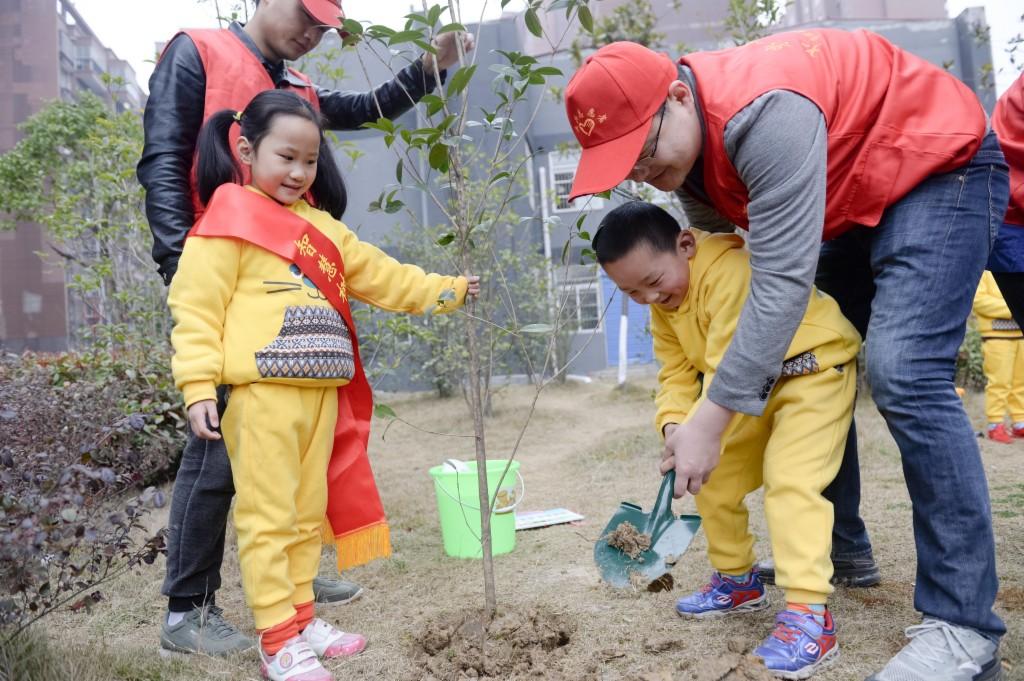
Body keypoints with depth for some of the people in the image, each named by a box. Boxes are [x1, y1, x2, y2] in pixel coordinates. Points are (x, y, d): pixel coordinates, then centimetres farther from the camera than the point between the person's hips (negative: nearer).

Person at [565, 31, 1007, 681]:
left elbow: (783, 283, -36)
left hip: (942, 171, -9)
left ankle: (964, 626, -18)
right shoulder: (684, 147, -5)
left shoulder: (764, 115, -35)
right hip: (856, 204, 9)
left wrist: (710, 419, -33)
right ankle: (842, 549, 20)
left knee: (904, 374, -25)